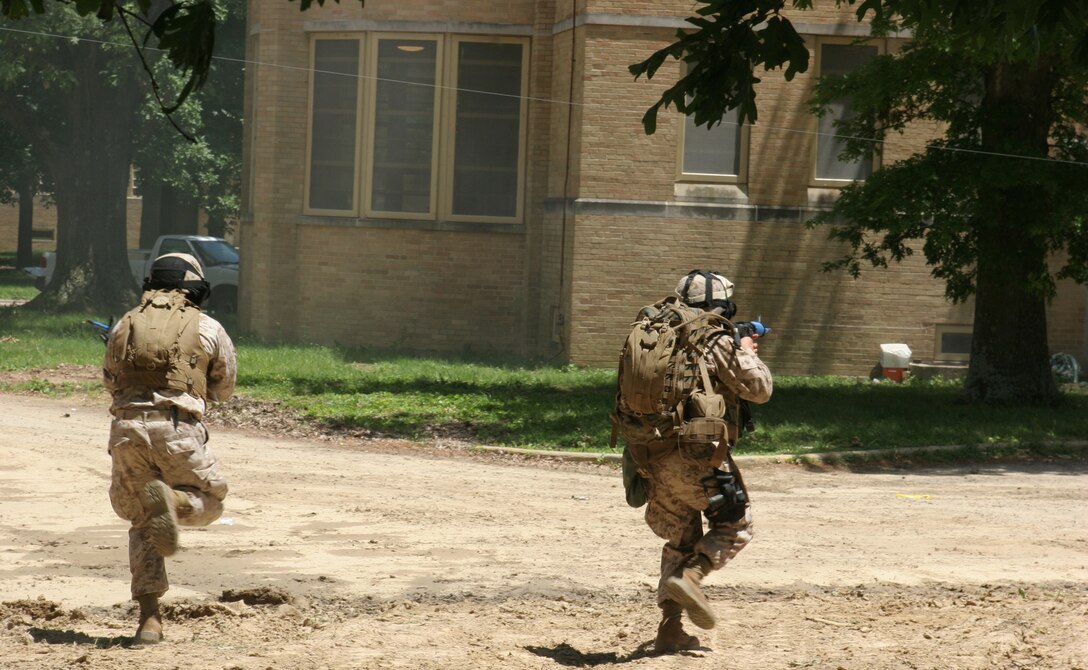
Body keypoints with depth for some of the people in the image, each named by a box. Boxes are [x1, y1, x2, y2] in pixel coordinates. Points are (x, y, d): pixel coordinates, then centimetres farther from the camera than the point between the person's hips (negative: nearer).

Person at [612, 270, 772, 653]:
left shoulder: (646, 331, 10)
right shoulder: (715, 341, -7)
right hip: (694, 454, -6)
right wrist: (747, 353, 17)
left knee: (680, 539, 20)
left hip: (648, 453, 6)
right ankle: (690, 577, -10)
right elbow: (759, 389, -2)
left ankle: (670, 628, 14)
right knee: (734, 525, 13)